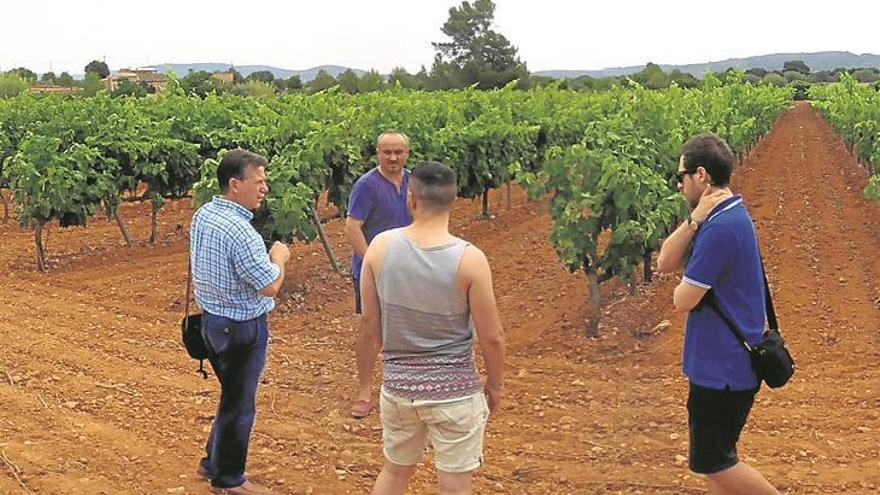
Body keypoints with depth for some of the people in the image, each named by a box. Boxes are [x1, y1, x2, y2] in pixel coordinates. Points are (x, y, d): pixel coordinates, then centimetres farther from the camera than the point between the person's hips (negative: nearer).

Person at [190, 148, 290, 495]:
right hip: (242, 327, -9)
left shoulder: (202, 216, 2)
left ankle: (213, 462, 37)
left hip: (211, 319, 9)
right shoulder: (240, 232, -27)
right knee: (238, 404, 7)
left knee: (233, 394, 24)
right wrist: (279, 258, -5)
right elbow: (270, 286, -23)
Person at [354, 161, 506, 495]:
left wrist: (364, 382, 11)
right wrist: (495, 384, 6)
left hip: (398, 384, 3)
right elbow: (492, 337, -11)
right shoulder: (469, 259, -18)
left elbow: (369, 324, -2)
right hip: (454, 389, -3)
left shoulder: (381, 246, -10)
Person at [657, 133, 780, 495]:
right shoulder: (726, 217, 9)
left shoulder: (720, 228, -24)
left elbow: (683, 300, -20)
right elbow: (665, 263, 4)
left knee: (711, 461, 2)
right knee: (713, 457, 16)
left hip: (723, 367, -10)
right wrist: (694, 221, -10)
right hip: (720, 362, 10)